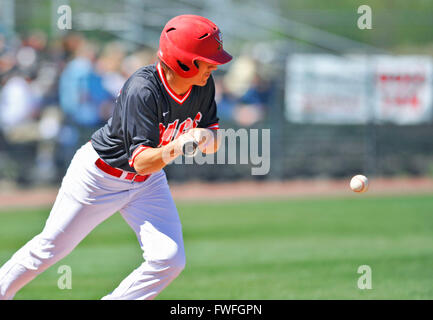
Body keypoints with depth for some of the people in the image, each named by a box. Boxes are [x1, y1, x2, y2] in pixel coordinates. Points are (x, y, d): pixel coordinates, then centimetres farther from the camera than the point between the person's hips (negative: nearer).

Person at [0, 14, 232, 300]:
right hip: (99, 177, -6)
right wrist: (176, 148, -54)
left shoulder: (203, 85, -14)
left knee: (169, 259, -11)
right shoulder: (142, 90, -33)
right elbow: (141, 161, -35)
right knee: (51, 248, 7)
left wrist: (208, 137, -26)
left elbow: (213, 141, -2)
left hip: (148, 181, 6)